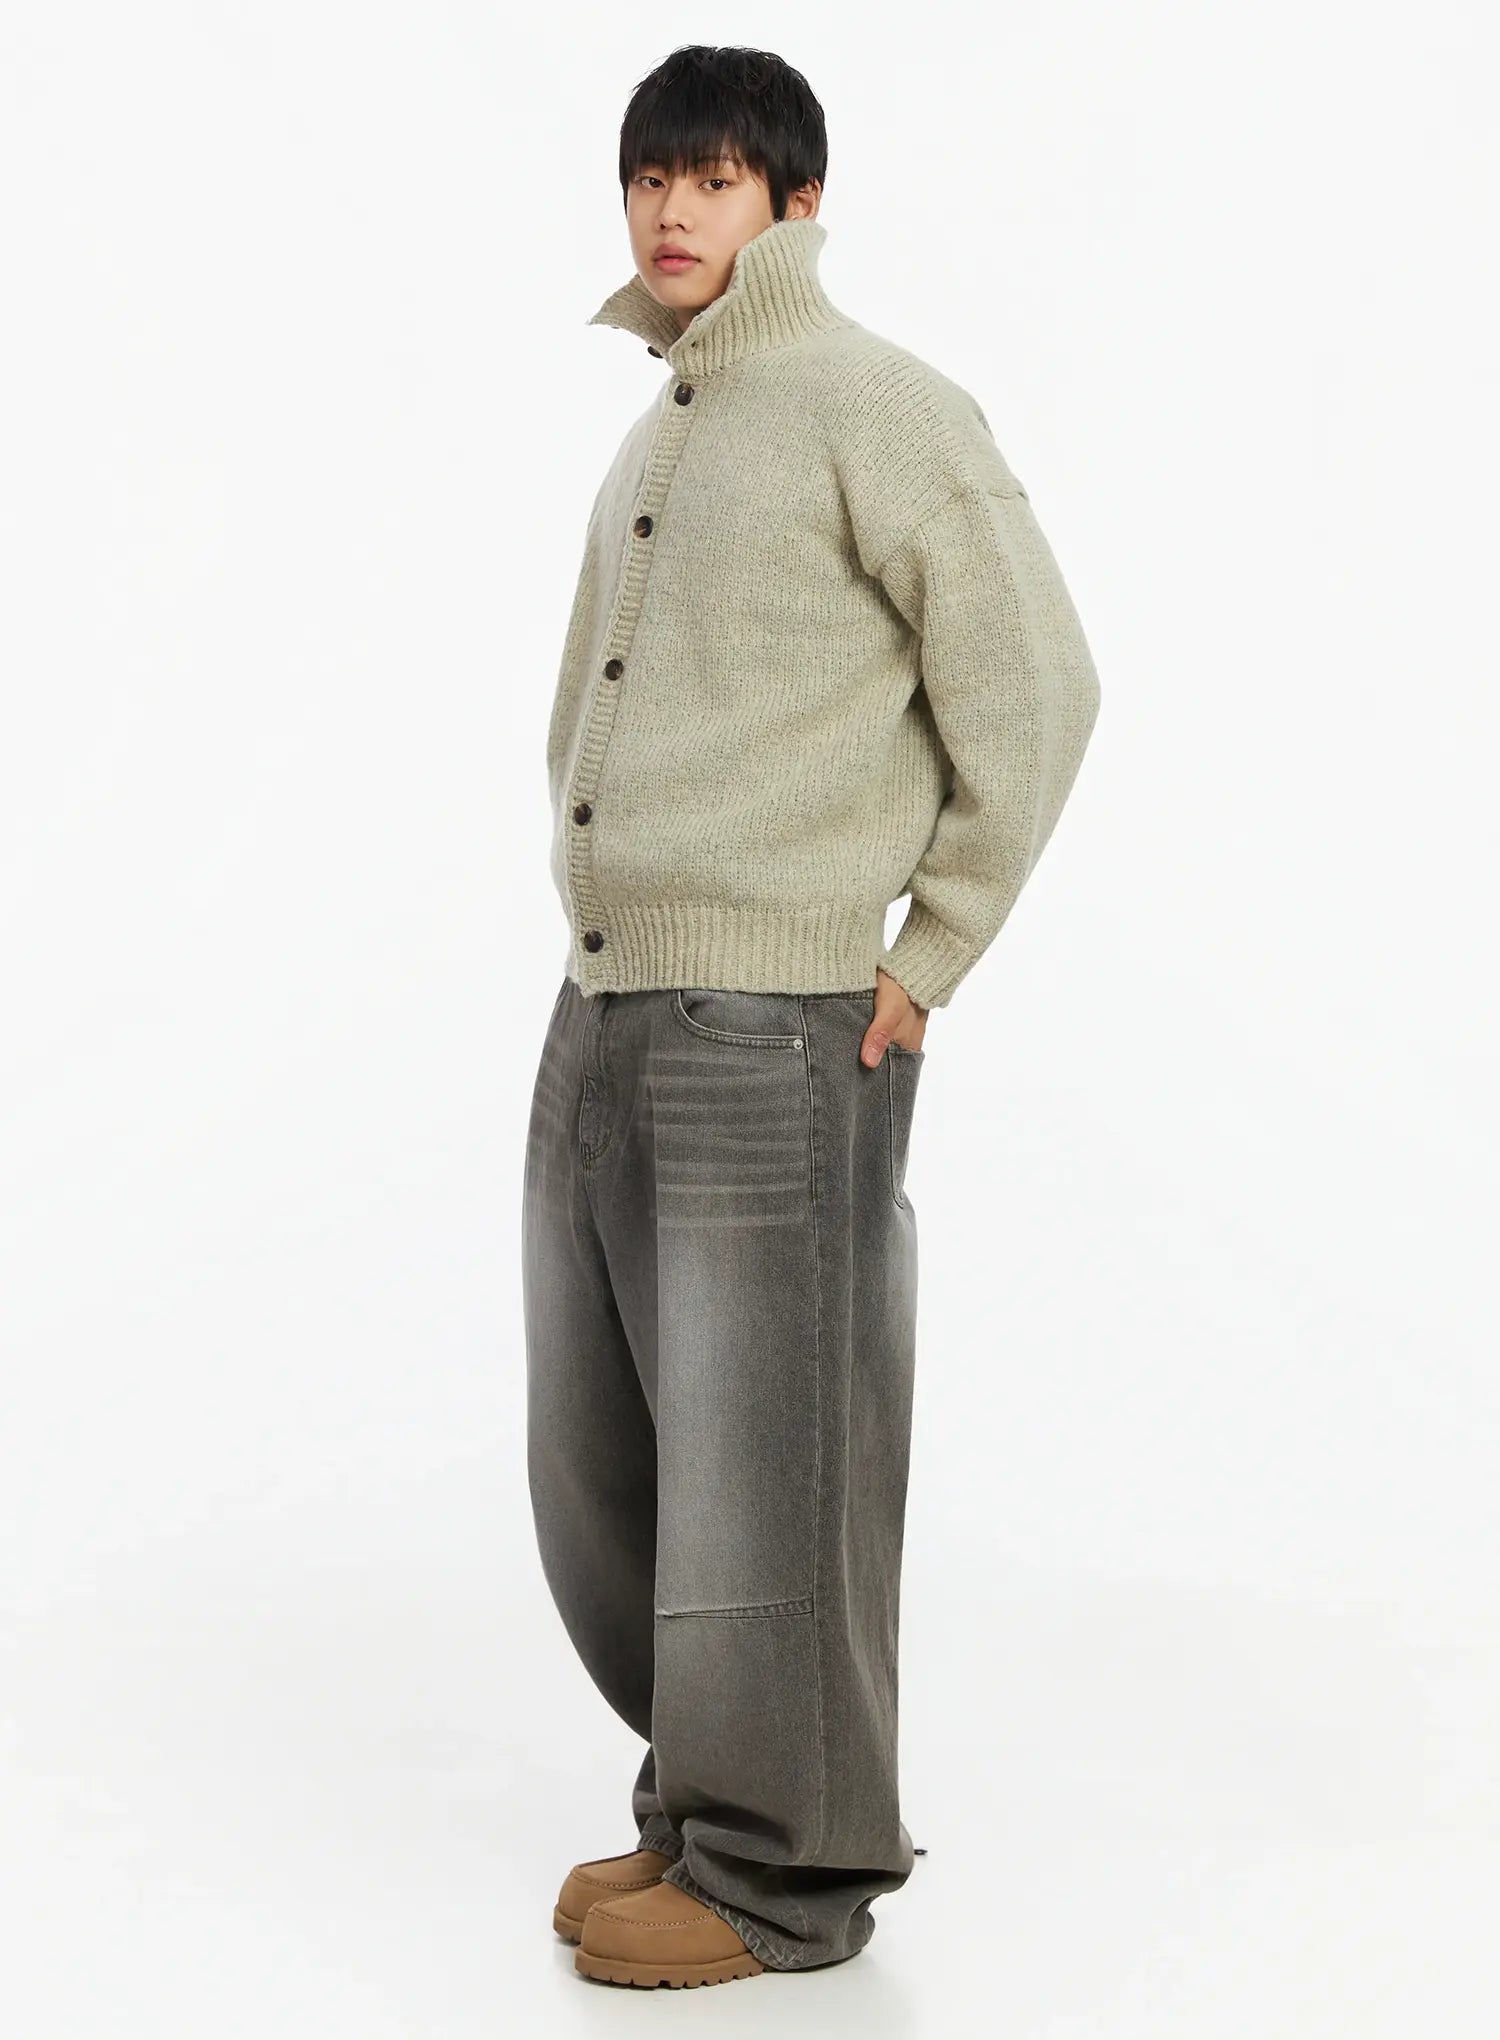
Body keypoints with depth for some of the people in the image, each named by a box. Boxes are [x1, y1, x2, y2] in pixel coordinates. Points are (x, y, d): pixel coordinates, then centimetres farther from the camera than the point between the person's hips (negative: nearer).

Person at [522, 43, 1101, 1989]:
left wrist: (926, 960, -10)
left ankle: (784, 1872, 15)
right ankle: (701, 1803, 30)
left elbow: (1033, 684, -10)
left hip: (779, 1038, -8)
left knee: (761, 1473, 0)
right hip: (599, 1025, 9)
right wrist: (607, 929, 17)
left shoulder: (879, 408, -7)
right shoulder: (654, 436, 18)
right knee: (597, 1472, 14)